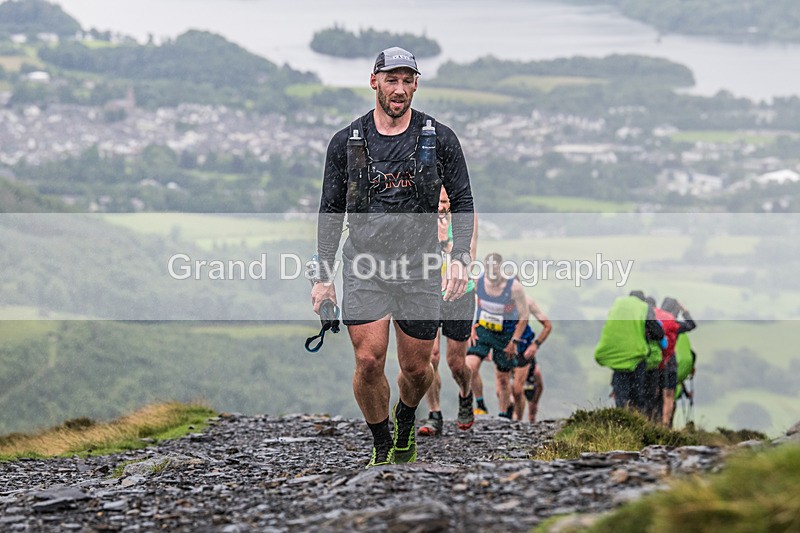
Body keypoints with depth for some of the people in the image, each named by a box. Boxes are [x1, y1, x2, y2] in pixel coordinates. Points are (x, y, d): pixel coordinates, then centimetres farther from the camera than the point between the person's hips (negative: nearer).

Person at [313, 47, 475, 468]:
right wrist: (323, 276, 5)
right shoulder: (346, 143, 2)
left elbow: (462, 203, 7)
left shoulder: (439, 139, 1)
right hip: (364, 267, 0)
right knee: (369, 362, -13)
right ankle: (382, 448, 7)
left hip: (419, 269, 0)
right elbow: (330, 212, 9)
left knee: (416, 368, 5)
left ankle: (405, 419, 39)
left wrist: (460, 258, -7)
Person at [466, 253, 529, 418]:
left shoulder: (514, 287, -21)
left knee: (503, 379, 5)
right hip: (482, 330, 2)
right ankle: (481, 406, 0)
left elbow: (524, 316, -12)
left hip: (505, 335, -2)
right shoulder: (478, 282, -13)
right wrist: (471, 327, -3)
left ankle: (504, 417, 22)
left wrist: (514, 341, -13)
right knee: (470, 366, -19)